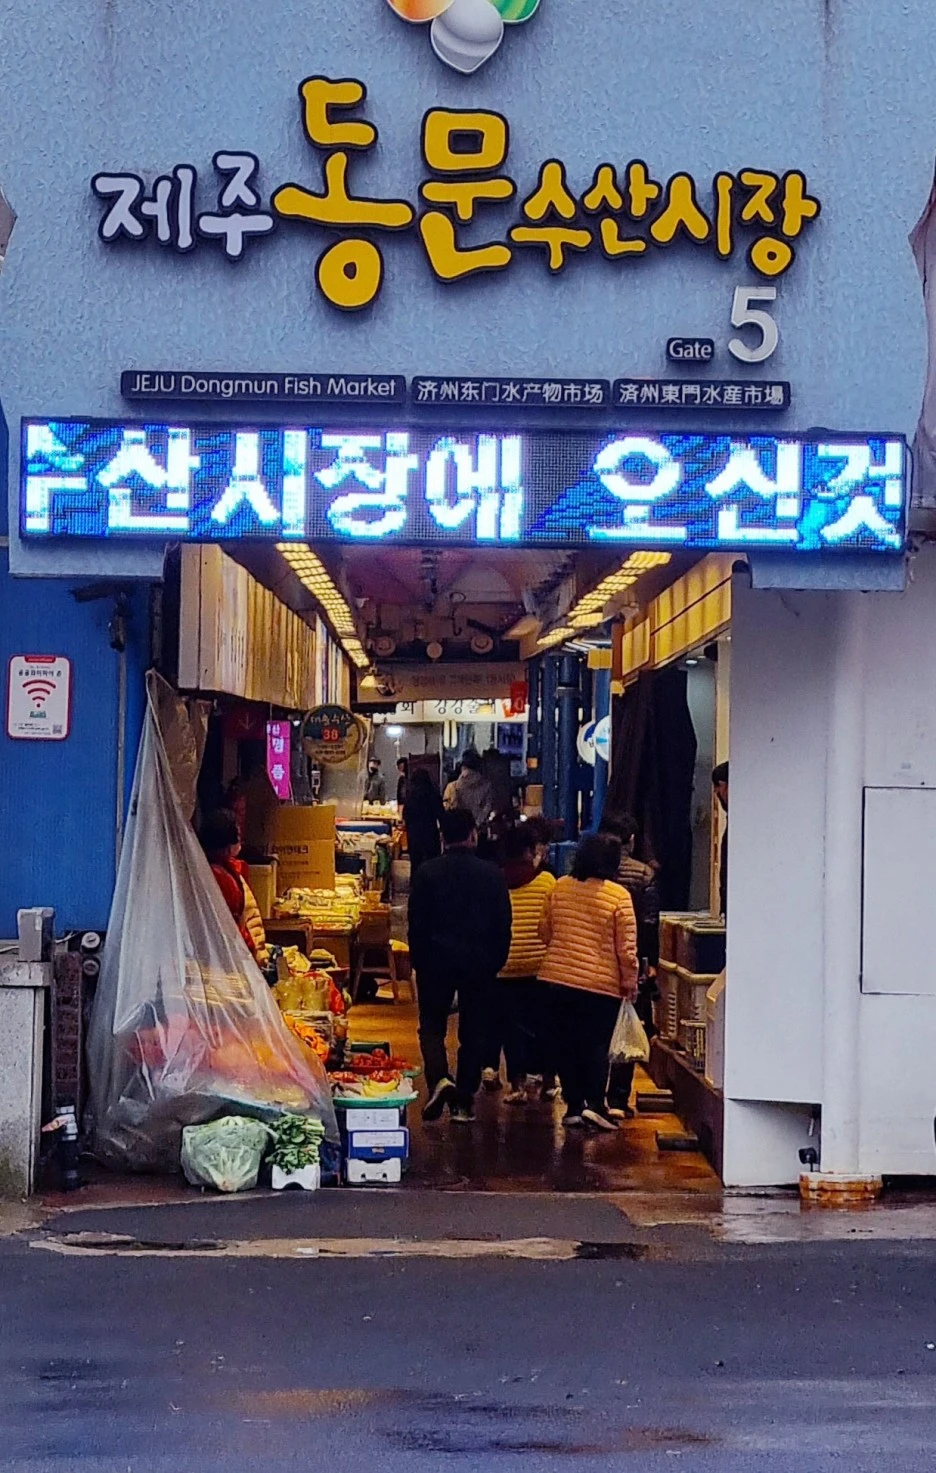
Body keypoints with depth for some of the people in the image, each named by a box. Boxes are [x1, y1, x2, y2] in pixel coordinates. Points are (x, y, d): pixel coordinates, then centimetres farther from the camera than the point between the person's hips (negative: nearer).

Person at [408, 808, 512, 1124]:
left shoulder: (427, 873, -5)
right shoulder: (493, 874, -2)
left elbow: (417, 923, -3)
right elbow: (503, 926, 1)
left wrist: (418, 961, 7)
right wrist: (496, 963, 11)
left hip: (436, 962, -1)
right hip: (480, 964, 1)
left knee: (432, 1026, 11)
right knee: (473, 1032, 9)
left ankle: (439, 1079, -14)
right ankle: (464, 1102, 10)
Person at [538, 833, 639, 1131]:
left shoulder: (560, 888, 0)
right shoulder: (619, 896, -10)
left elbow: (545, 931, 9)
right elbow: (626, 946, -9)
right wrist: (630, 981, 3)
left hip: (559, 978, 3)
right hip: (602, 983, -3)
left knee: (567, 1045, 10)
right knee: (596, 1046, 5)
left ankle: (574, 1106, 12)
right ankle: (594, 1104, -6)